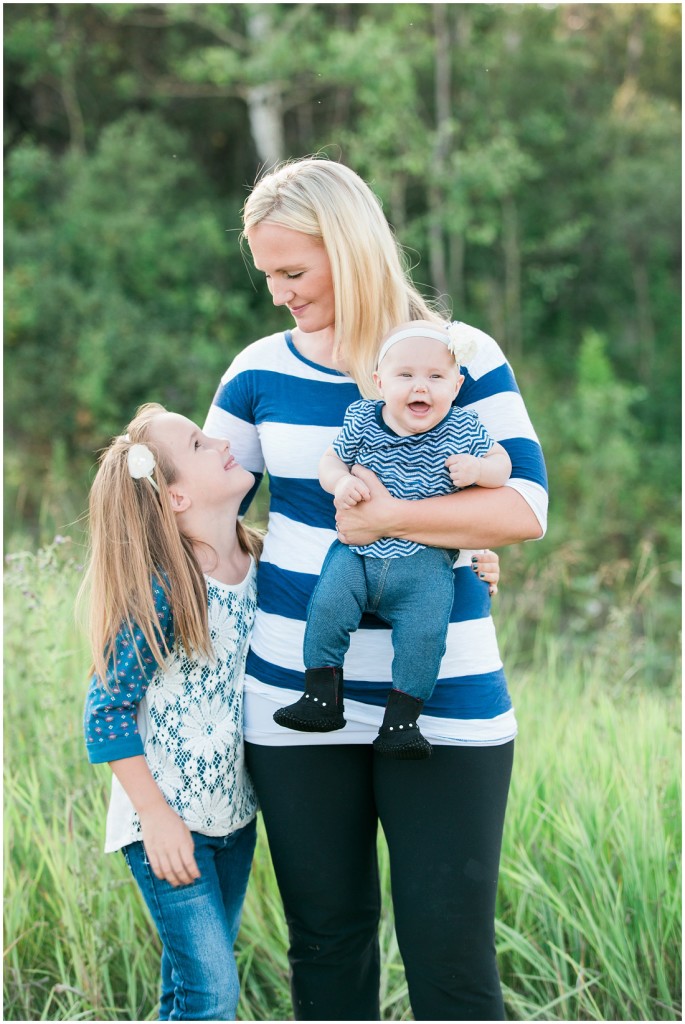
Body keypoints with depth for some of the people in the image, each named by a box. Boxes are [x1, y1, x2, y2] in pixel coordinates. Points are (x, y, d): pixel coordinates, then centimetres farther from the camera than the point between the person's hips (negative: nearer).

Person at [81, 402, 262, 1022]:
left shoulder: (260, 564, -1)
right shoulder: (160, 593, -20)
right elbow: (107, 710, -15)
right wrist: (156, 818, -18)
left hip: (233, 813, 6)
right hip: (167, 820, -6)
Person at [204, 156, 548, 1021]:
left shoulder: (461, 358, -3)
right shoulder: (260, 371, 5)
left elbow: (524, 509, -12)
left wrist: (386, 516, -17)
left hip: (443, 704, -2)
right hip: (297, 699, 3)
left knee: (451, 949, -2)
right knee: (327, 940, 11)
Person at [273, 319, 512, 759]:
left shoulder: (463, 430, -2)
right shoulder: (361, 421, -1)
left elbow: (503, 465, 7)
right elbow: (331, 460, 11)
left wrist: (477, 469, -16)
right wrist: (341, 482, -12)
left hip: (425, 563, -1)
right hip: (359, 552, 1)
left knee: (425, 631, -18)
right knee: (327, 605, -18)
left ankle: (402, 718, -6)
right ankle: (322, 697, -4)